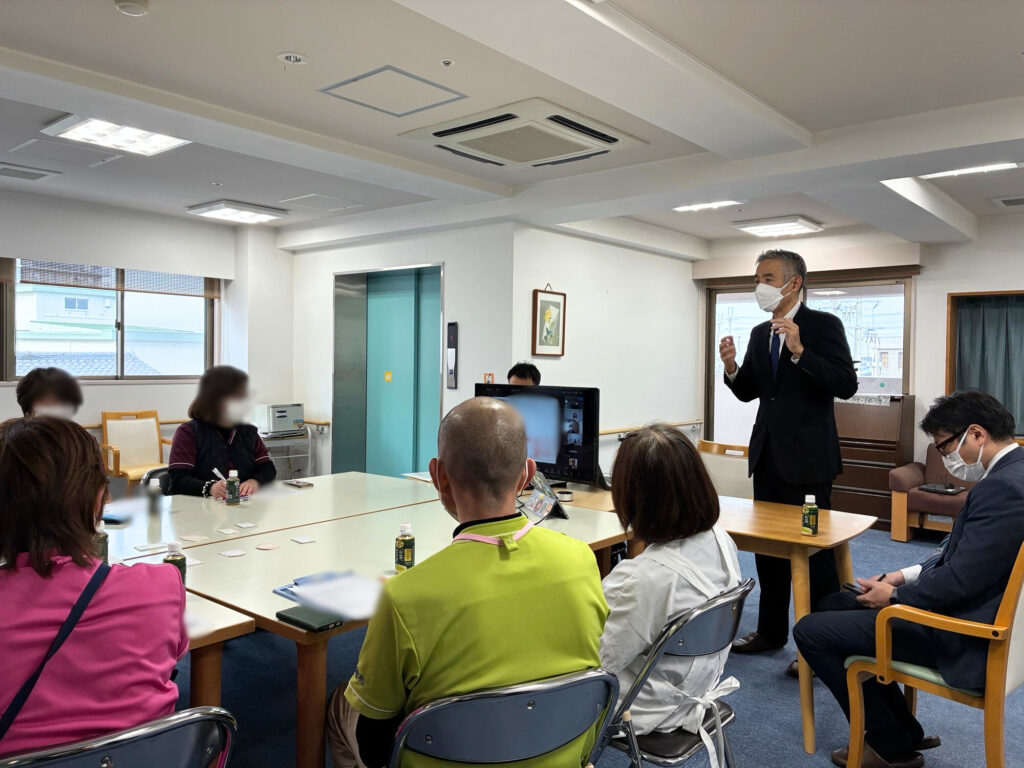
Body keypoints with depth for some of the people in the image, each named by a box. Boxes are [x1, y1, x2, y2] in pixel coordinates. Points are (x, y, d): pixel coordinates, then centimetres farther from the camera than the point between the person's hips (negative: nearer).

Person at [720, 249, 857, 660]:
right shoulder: (759, 333, 12)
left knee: (814, 550, 1)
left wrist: (800, 352, -28)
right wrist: (732, 367, -5)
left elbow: (846, 385, -18)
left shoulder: (823, 325, -8)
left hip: (807, 456, -7)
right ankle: (771, 630, 30)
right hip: (768, 454, 7)